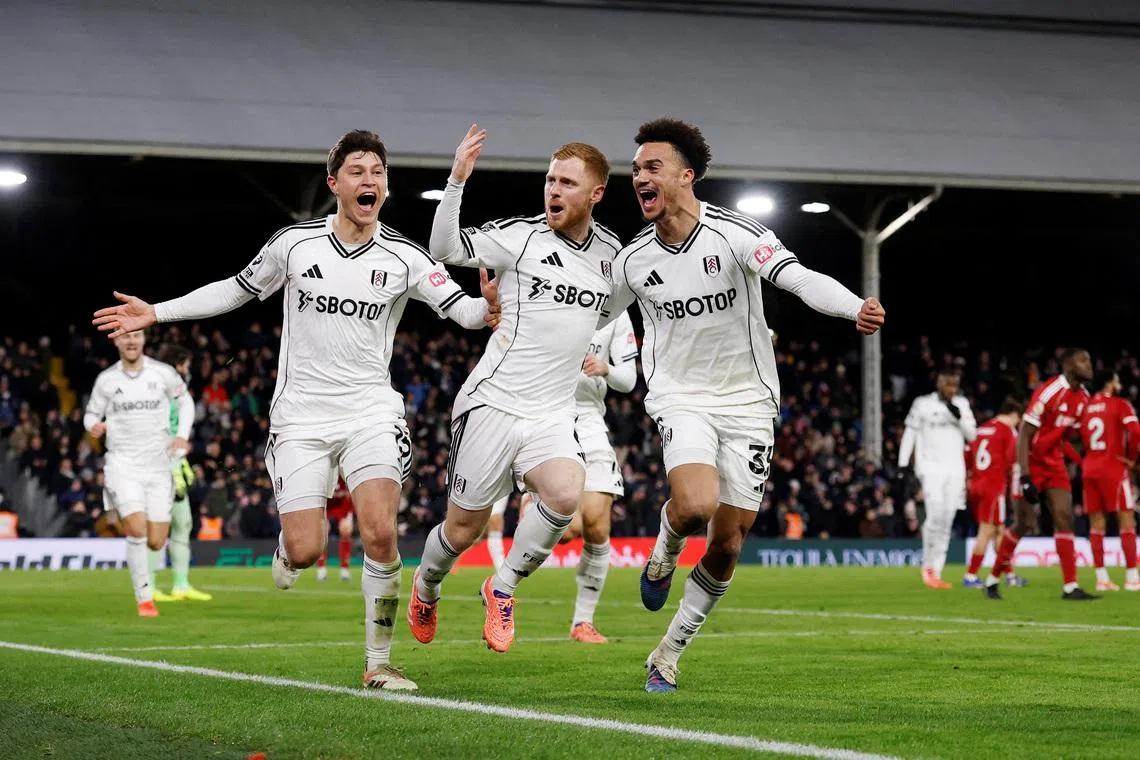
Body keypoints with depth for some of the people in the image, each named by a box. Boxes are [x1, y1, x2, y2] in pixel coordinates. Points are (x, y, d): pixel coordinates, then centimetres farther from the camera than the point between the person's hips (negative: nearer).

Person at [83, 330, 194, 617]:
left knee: (156, 542, -1)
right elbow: (91, 414, 11)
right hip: (122, 464, -2)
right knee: (137, 531, -19)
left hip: (157, 464, 2)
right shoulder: (106, 379, 0)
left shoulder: (163, 373, 0)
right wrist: (94, 426, -13)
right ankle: (144, 598, -5)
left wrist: (182, 435, -1)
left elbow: (185, 401, 15)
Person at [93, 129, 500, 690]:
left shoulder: (404, 259, -2)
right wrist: (155, 312, 13)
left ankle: (378, 663, -4)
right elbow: (238, 289, 14)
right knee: (305, 552, -10)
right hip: (300, 416, 0)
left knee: (380, 534, -19)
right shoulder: (294, 243, 0)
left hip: (369, 413, 0)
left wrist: (487, 306, -30)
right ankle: (289, 544, 31)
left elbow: (463, 311, -5)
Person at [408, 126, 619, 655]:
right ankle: (426, 588, 39)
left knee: (565, 494, -28)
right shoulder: (520, 237, -6)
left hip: (553, 416, 3)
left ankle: (502, 589, -4)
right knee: (463, 530, 3)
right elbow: (444, 248, -19)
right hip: (492, 404, -3)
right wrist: (457, 181, -29)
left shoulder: (611, 251, 8)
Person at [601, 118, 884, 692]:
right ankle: (662, 556, 8)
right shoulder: (633, 261, -1)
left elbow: (800, 279, -28)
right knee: (696, 503, -28)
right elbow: (592, 316, 18)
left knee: (726, 546, 1)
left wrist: (855, 308, -47)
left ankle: (668, 654, 19)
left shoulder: (734, 235, -14)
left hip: (747, 402, -1)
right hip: (680, 397, 1)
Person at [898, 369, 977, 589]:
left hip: (955, 469, 4)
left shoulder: (962, 405, 11)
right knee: (936, 514, -19)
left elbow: (972, 435, 9)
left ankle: (936, 572, 5)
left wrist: (959, 417, -8)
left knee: (946, 522, 1)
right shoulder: (922, 404, 0)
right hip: (931, 467, -4)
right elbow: (910, 434, 3)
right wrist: (903, 464, -3)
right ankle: (928, 565, -3)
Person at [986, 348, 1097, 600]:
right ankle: (992, 579, 14)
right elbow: (1023, 435, -21)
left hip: (1054, 464, 6)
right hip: (1031, 463, -6)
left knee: (1064, 518, -5)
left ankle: (1070, 587, -7)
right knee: (1024, 524, -2)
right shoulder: (1049, 392, -22)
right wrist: (1025, 477, -26)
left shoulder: (1083, 397, 2)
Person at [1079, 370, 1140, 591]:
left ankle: (1102, 578, 4)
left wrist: (1084, 459, 13)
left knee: (1097, 525, 6)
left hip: (1089, 468, 6)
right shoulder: (1120, 405, -5)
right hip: (1114, 468, -5)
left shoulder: (1086, 407, 12)